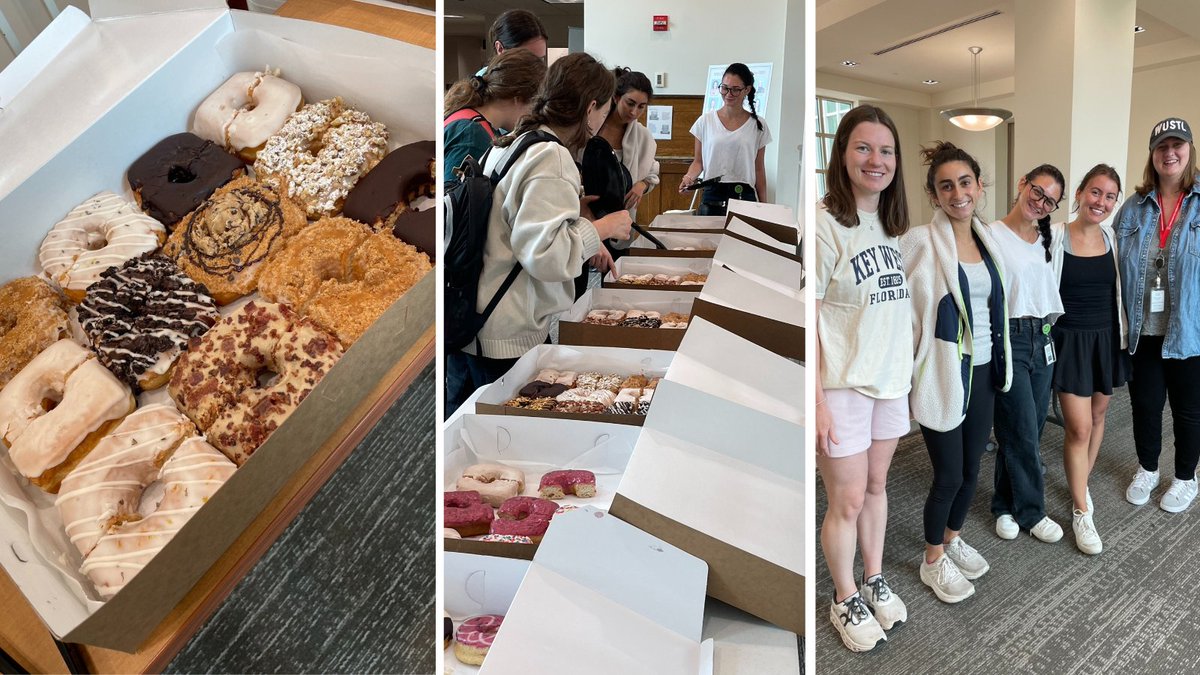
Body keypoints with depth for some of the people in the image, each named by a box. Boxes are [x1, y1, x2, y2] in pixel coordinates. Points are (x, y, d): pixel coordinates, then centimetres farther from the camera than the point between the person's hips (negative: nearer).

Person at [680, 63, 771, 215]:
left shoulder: (758, 125, 6)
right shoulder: (705, 121, 5)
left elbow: (759, 170, 9)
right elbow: (698, 161, 10)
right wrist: (689, 176, -12)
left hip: (745, 197, 0)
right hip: (712, 197, 0)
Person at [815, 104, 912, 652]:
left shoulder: (893, 225, 7)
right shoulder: (825, 224, -16)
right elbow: (807, 319, -17)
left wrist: (908, 370, 10)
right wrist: (817, 402, -18)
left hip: (891, 379, 7)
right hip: (841, 385, -6)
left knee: (876, 485, 19)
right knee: (847, 501, 5)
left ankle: (874, 580, 38)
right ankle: (845, 600, 26)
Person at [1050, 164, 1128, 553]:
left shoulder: (1113, 239, 3)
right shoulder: (1054, 237, -11)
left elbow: (1119, 292, 11)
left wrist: (1123, 338, 9)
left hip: (1107, 338, 5)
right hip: (1071, 340, -5)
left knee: (1097, 416, 16)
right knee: (1079, 428, -4)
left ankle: (1080, 483, 38)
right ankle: (1081, 511, 10)